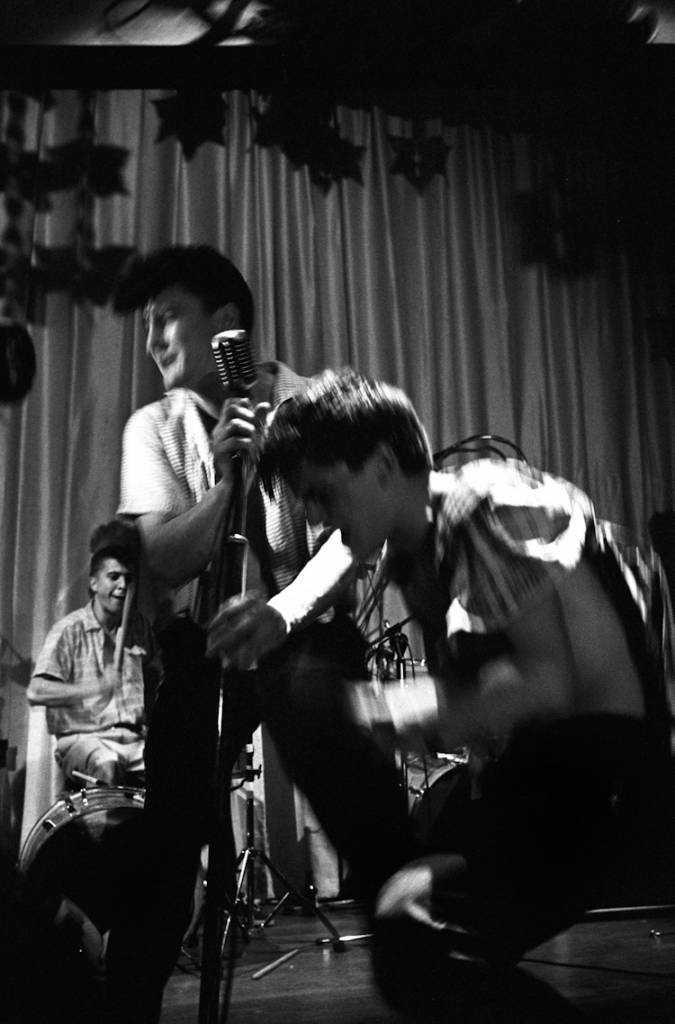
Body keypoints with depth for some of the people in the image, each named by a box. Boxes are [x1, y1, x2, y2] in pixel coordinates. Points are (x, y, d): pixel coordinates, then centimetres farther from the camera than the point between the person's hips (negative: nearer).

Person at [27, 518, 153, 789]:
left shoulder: (138, 627, 12)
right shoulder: (69, 630, -4)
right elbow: (35, 692, -15)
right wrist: (95, 689, -27)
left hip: (134, 738, 5)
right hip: (82, 738, -4)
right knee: (107, 765, -36)